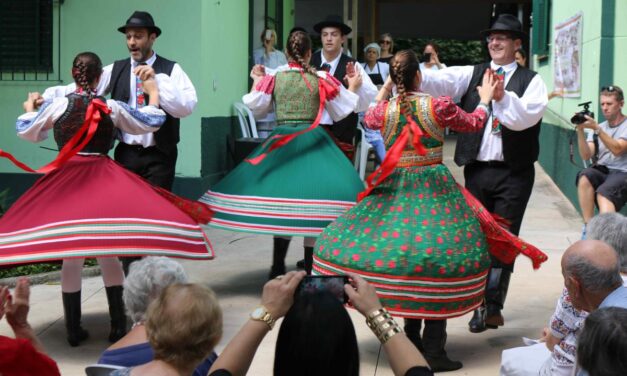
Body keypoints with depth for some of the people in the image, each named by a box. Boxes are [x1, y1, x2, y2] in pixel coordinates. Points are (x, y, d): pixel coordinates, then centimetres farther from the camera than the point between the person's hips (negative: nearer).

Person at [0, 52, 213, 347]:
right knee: (108, 253, 10)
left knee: (70, 258, 6)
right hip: (103, 179, 0)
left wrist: (29, 107, 35)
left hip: (64, 180, 0)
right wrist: (153, 93, 31)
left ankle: (73, 329, 11)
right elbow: (150, 123, 15)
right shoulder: (113, 108, 0)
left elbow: (26, 131, 15)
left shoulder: (56, 105, -1)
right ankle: (118, 326, 11)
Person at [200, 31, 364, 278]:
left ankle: (278, 267, 13)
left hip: (281, 142, 2)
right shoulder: (321, 80, -1)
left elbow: (255, 107, 10)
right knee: (312, 203, 2)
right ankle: (309, 268, 6)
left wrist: (256, 81, 22)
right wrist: (352, 88, 20)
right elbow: (340, 112, 7)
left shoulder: (274, 79, 1)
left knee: (280, 200, 10)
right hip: (312, 141, -2)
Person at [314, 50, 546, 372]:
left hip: (394, 191, 3)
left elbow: (369, 118, 24)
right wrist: (486, 98, 26)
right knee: (438, 260, 0)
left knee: (403, 254, 13)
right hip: (434, 191, -3)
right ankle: (433, 350, -3)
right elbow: (474, 123, 8)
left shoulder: (384, 110, -2)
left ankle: (412, 339, 19)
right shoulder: (438, 106, -9)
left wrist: (385, 89, 34)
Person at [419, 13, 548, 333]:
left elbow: (528, 117, -15)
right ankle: (482, 305, 17)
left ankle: (492, 306, 2)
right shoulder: (472, 74, 8)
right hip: (477, 169, 3)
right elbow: (441, 81, -10)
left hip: (513, 173, -3)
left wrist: (503, 97, -27)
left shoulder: (530, 80, 1)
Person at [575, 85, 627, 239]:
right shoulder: (598, 128, 16)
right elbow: (586, 155, 4)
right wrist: (580, 131, -9)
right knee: (585, 176, -30)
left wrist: (596, 128, -20)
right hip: (601, 172, 4)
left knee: (603, 192, -35)